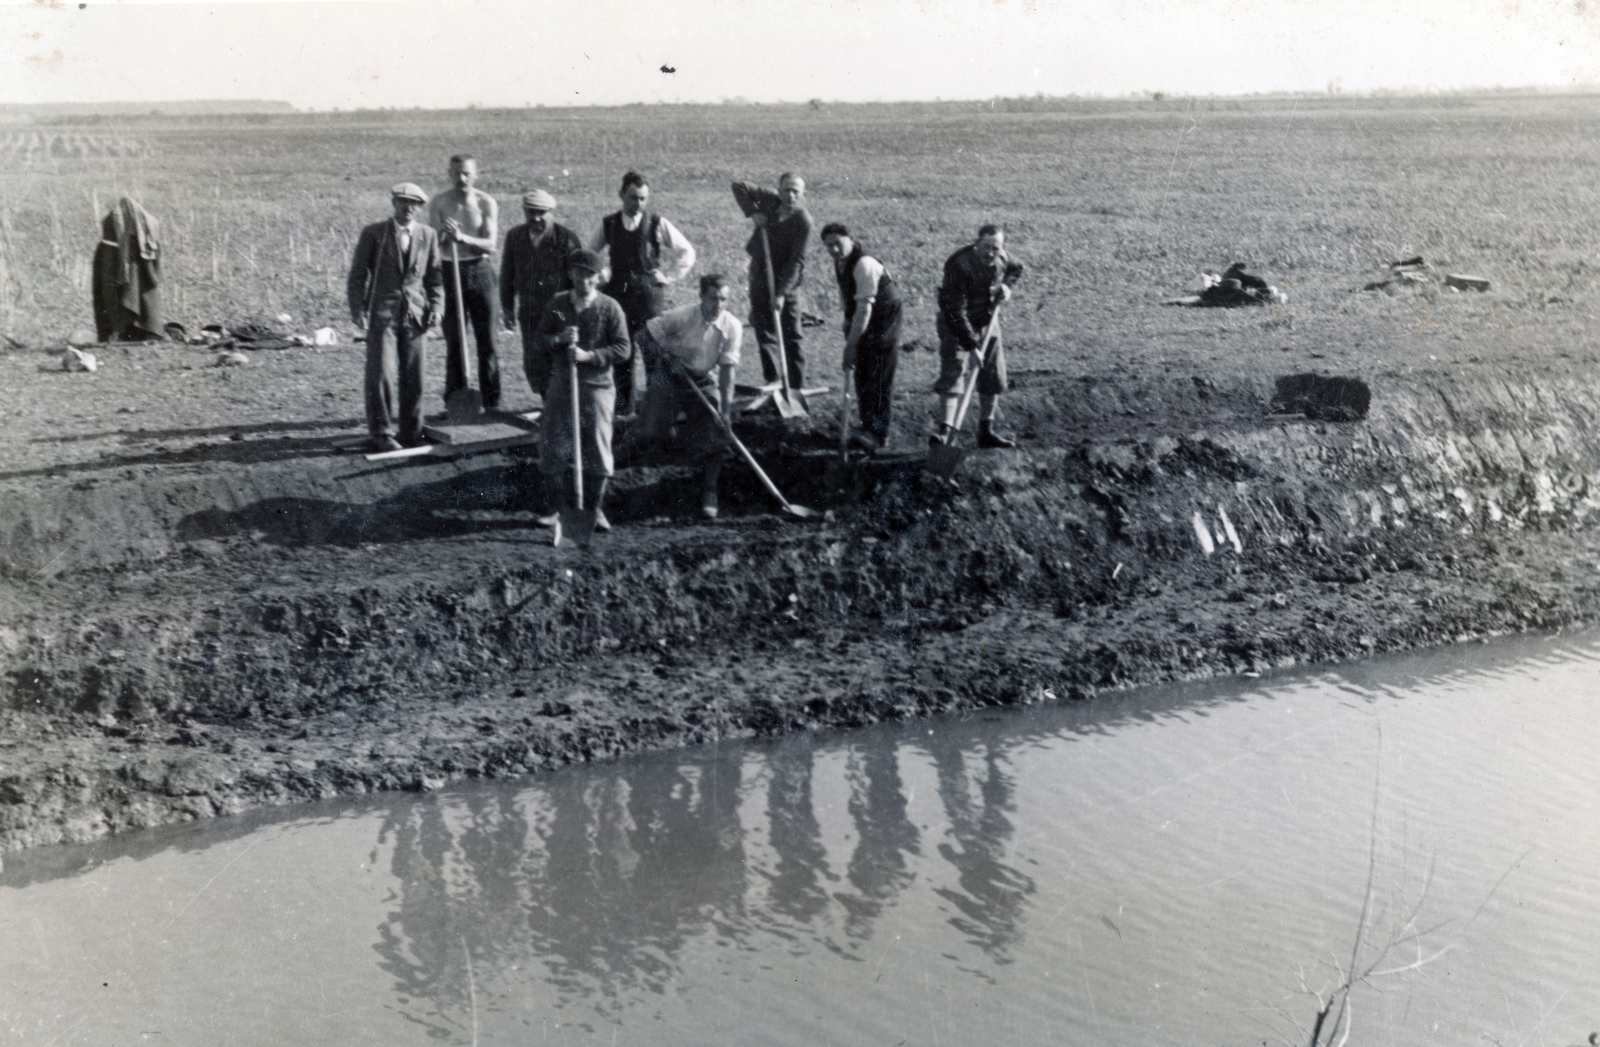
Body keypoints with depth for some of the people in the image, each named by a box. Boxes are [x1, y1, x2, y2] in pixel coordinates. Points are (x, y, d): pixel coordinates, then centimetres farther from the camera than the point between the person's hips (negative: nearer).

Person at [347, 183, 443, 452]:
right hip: (381, 312, -3)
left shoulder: (428, 236, 8)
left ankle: (411, 432, 18)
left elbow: (434, 275, 14)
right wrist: (358, 309, -6)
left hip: (414, 313, 3)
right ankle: (382, 434, 2)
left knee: (413, 376, 6)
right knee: (381, 373, -7)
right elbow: (358, 273, 2)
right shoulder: (373, 233, 1)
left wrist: (435, 306, 1)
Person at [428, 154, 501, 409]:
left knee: (486, 340, 0)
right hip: (450, 271, 1)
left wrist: (463, 238, -25)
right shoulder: (438, 203, 2)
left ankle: (491, 402, 6)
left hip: (480, 271, 0)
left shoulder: (486, 203, -1)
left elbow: (490, 244, -8)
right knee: (453, 341, 2)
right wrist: (445, 235, -24)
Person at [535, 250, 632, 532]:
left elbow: (623, 349, -8)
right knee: (551, 448, 4)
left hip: (597, 385, -3)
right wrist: (559, 339, -15)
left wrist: (589, 355, -19)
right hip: (560, 384, 3)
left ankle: (593, 509, 19)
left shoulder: (610, 308, -4)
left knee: (597, 451, 1)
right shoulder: (556, 305, 5)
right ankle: (566, 506, 20)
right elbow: (539, 336, 6)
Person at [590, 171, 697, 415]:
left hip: (650, 294, -2)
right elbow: (591, 254, 23)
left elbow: (687, 252, 7)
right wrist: (601, 276, 11)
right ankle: (624, 407, 9)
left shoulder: (658, 225, -2)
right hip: (618, 293, 2)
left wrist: (668, 276, 2)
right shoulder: (608, 224, 6)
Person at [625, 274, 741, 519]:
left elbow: (727, 368, -13)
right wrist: (665, 357, -22)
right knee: (650, 434, -12)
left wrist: (726, 409, -18)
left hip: (703, 383, 2)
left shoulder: (732, 326, -14)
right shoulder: (682, 316, -20)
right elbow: (644, 338, -10)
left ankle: (708, 494, 6)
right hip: (668, 379, -2)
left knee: (713, 439, -10)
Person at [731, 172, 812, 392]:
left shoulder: (803, 221, -17)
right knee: (764, 333, 12)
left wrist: (782, 292, -27)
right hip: (760, 276, 5)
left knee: (791, 337, -3)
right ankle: (771, 381, 23)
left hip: (786, 282, -5)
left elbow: (796, 260, -21)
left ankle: (794, 388, 0)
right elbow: (739, 187, 4)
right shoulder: (770, 201, -2)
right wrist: (752, 212, -11)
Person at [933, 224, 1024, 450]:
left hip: (986, 321, 6)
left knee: (993, 377, 8)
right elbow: (955, 310, -31)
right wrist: (970, 343, -36)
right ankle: (945, 430, -18)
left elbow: (1016, 269, 19)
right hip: (956, 324, -6)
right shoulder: (959, 265, -28)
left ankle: (986, 431, 19)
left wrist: (1007, 285, -3)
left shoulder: (1002, 258, -8)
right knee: (952, 374, -15)